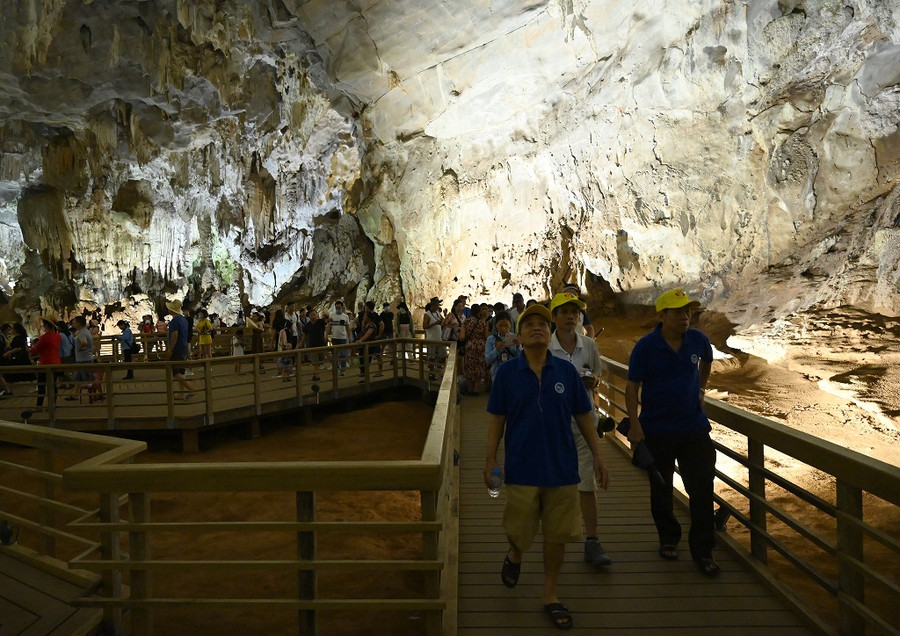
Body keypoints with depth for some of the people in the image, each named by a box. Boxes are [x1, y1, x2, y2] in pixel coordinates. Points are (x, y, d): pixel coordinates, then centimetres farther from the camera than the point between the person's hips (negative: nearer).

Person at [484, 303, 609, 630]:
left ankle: (550, 594, 30)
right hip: (521, 468, -1)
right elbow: (496, 419, 0)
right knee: (519, 530, 10)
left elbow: (584, 416, 5)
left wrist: (597, 457, 3)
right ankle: (514, 556, 45)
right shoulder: (507, 372, -4)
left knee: (557, 535, 9)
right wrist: (490, 460, -3)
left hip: (562, 467, 2)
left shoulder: (566, 371, -1)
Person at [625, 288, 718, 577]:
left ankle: (702, 551, 15)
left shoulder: (698, 340, -3)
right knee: (661, 491, 13)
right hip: (657, 431, -2)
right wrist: (634, 425, -16)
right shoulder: (646, 346, -13)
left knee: (702, 490, 0)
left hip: (694, 428, 2)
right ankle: (668, 539, 34)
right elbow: (632, 387, -10)